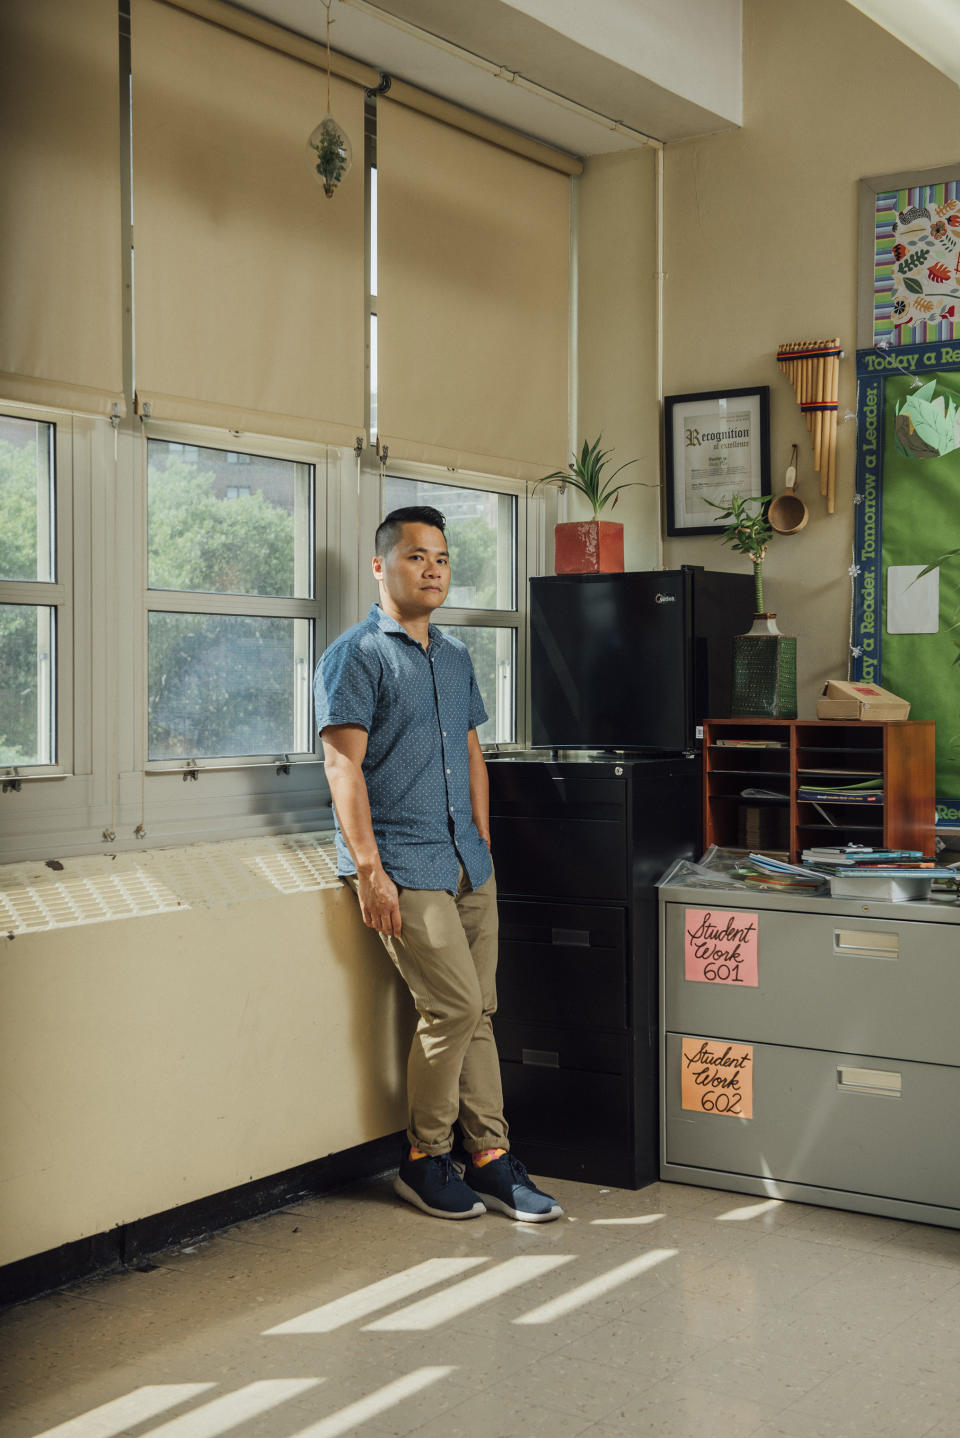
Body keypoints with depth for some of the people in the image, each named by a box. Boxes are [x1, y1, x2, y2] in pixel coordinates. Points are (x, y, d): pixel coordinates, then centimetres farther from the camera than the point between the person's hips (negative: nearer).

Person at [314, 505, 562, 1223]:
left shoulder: (455, 657, 17)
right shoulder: (356, 655, -6)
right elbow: (344, 766, -13)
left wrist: (483, 843, 15)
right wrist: (369, 870, -18)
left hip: (467, 861, 7)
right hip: (402, 863, -7)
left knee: (479, 1009, 6)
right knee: (455, 1006, -11)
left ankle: (490, 1158, 13)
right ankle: (424, 1159, 5)